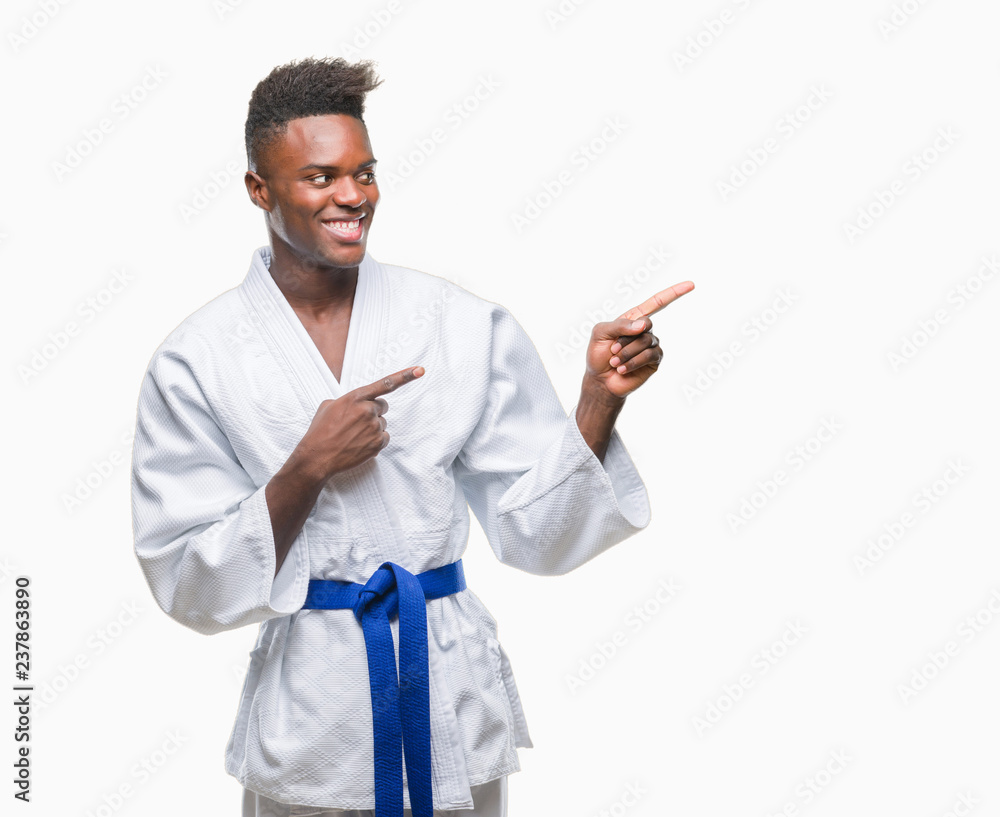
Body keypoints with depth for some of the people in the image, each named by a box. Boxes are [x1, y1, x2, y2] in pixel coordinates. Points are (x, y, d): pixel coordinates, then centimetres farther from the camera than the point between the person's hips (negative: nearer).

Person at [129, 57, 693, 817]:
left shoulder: (465, 326, -4)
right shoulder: (195, 362, -8)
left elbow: (537, 531, -2)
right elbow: (190, 589, -9)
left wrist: (599, 397, -16)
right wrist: (306, 472, -21)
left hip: (457, 710, 2)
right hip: (306, 725, -1)